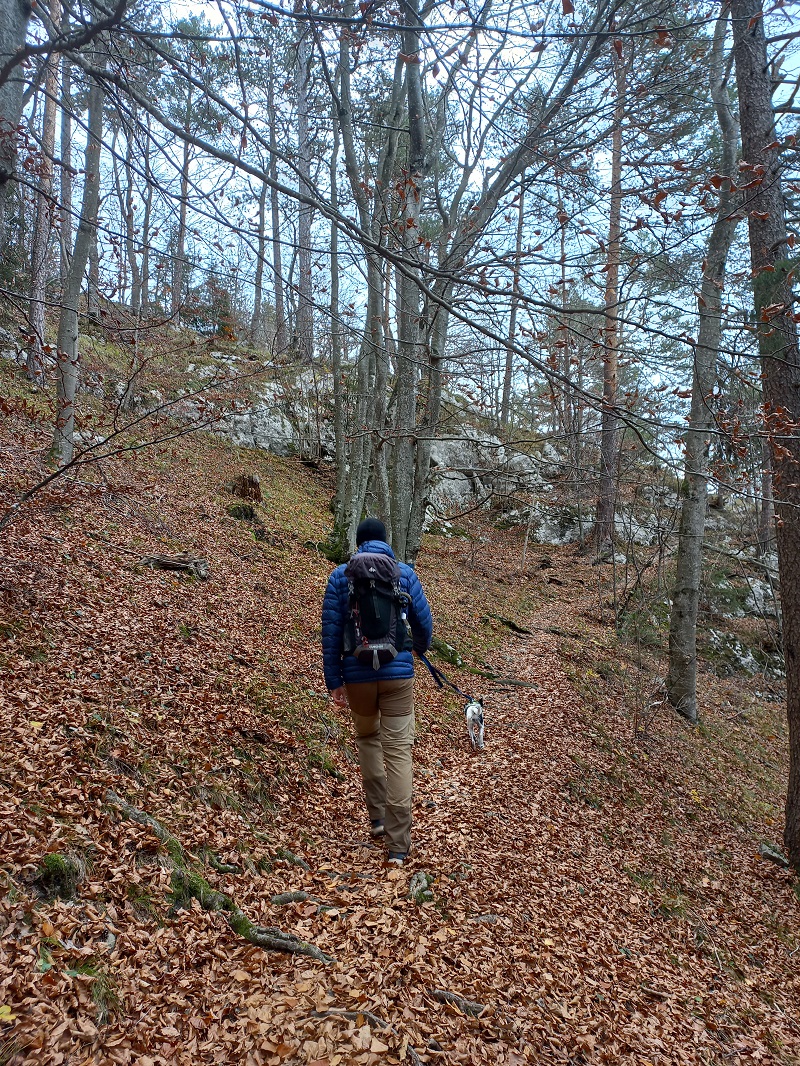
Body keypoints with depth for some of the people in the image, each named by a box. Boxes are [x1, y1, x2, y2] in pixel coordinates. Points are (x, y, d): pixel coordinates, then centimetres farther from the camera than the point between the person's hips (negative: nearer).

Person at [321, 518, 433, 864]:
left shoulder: (340, 576, 1)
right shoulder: (405, 573, 1)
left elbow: (331, 632, -2)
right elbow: (423, 622, 6)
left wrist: (334, 681, 4)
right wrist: (420, 647, 29)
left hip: (358, 674, 1)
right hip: (398, 673, -1)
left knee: (367, 737, 26)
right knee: (398, 751, 1)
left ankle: (377, 815, 27)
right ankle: (399, 845, 2)